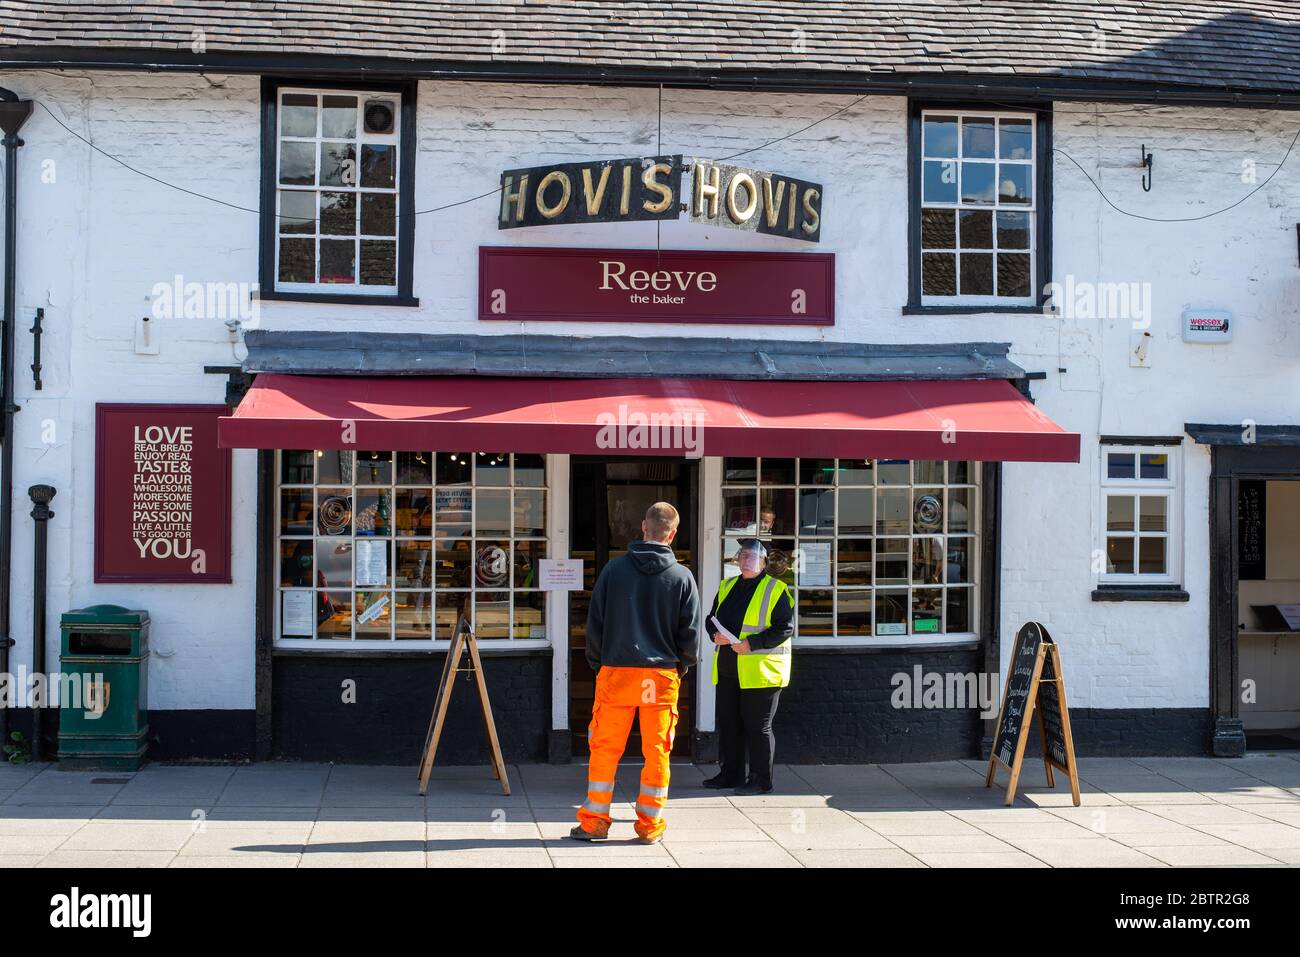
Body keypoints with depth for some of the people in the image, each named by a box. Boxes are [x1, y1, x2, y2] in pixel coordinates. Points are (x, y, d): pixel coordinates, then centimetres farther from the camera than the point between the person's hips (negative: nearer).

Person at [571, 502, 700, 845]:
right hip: (663, 675, 0)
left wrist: (597, 663, 14)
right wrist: (681, 667, 17)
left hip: (616, 672, 0)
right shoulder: (682, 577, -1)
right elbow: (690, 633, 2)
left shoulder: (615, 569, 0)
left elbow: (594, 623, 3)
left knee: (604, 749, 7)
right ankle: (650, 824, 13)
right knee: (657, 752, 8)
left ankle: (594, 821, 11)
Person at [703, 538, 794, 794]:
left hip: (759, 671, -7)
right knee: (728, 723, 12)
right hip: (727, 670, 7)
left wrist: (751, 644, -19)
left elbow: (785, 629, -12)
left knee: (757, 726, -2)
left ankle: (761, 779, 7)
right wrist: (716, 635, -4)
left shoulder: (775, 590, -5)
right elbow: (711, 619, 20)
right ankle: (731, 773, 23)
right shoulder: (727, 587, 15)